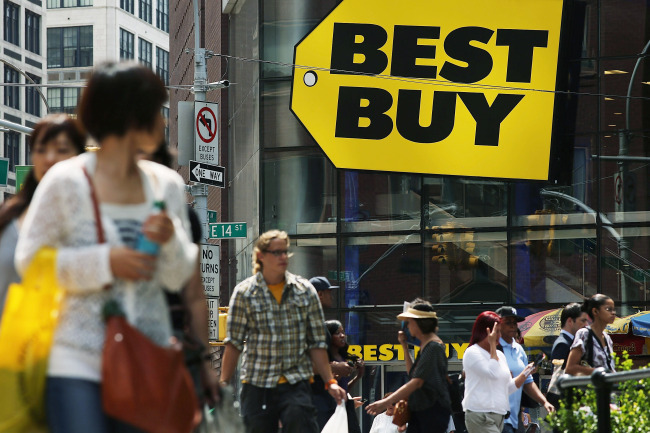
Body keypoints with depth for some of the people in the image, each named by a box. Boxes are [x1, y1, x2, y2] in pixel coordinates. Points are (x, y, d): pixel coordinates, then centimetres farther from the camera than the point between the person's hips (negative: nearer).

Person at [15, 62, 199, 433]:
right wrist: (105, 262, -14)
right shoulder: (66, 182, -3)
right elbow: (29, 260, -4)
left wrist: (172, 241, -10)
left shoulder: (167, 184, 10)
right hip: (79, 364, -4)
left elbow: (178, 278, 12)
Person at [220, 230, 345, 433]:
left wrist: (329, 381, 2)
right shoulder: (244, 293, 1)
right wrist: (224, 384, -4)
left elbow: (316, 343, 8)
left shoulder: (305, 290, 6)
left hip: (296, 383, 0)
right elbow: (234, 343, 1)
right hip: (257, 384, 0)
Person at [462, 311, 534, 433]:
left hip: (499, 415, 8)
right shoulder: (472, 353, -5)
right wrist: (492, 345, -11)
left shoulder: (499, 354, 19)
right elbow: (493, 373, -20)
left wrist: (525, 374, 3)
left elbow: (509, 387, 19)